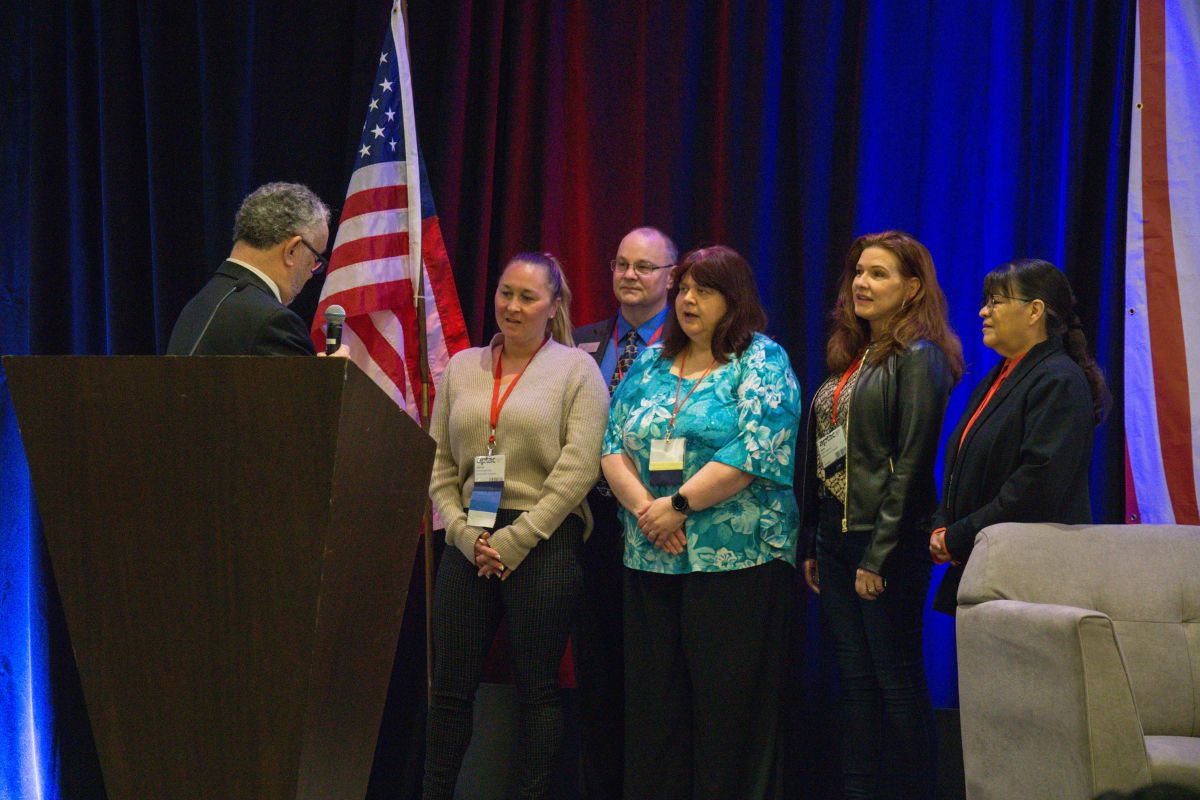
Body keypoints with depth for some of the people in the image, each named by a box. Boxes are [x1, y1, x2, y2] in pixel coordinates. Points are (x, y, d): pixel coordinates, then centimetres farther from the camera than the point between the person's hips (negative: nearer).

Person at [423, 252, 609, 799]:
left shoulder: (576, 369, 1)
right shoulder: (462, 368, 13)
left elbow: (578, 469, -7)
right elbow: (440, 464, 11)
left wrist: (514, 540, -11)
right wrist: (465, 534, -4)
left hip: (544, 543, -4)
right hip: (468, 543, 4)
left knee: (537, 687, 3)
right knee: (451, 684, 4)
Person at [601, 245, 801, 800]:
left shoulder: (762, 363, -1)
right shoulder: (650, 366, 15)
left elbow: (757, 451, -13)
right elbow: (614, 446, 8)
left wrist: (679, 505, -15)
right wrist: (644, 507, -10)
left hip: (736, 561, -5)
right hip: (650, 561, 5)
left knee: (731, 701, -5)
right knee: (653, 699, 6)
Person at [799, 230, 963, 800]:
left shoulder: (918, 358, -9)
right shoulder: (850, 356, 16)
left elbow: (911, 462, -14)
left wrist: (879, 557, -17)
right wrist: (814, 547, 12)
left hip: (888, 542, -8)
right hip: (835, 536, 8)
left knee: (896, 680, -2)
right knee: (855, 682, 10)